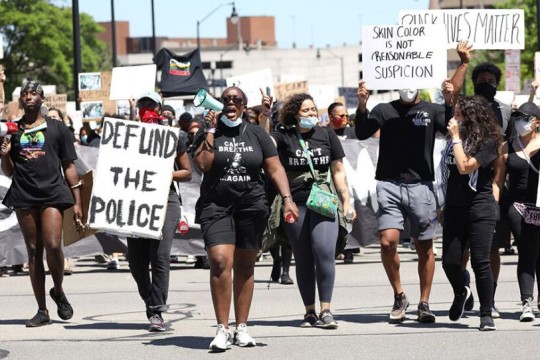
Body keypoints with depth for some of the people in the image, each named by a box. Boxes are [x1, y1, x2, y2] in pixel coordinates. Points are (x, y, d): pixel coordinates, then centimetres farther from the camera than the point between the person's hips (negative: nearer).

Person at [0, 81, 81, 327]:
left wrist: (77, 200, 3)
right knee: (33, 251, 3)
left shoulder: (57, 129, 8)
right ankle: (42, 311, 6)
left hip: (52, 193, -2)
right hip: (24, 196, 2)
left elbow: (69, 166, 9)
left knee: (53, 246, -17)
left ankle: (58, 291, 11)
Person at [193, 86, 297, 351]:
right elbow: (202, 164, -11)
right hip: (216, 206, -2)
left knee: (245, 267, 6)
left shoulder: (256, 134, 8)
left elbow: (274, 168, 5)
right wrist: (211, 131, -10)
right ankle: (222, 329, -15)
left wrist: (287, 198, -8)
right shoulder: (209, 133, 4)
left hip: (251, 207, 2)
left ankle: (242, 327, 14)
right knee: (221, 262, -17)